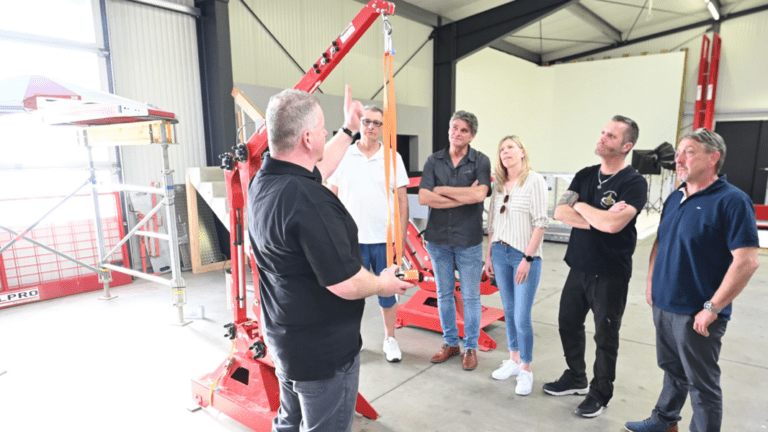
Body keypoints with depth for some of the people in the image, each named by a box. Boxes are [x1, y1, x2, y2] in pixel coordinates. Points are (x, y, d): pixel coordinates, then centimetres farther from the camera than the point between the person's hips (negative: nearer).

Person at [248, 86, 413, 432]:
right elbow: (346, 284, -29)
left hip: (283, 339, 9)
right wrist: (383, 284, -8)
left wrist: (348, 130, 26)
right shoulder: (308, 200, -32)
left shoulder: (262, 181, -2)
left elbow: (315, 170, 16)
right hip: (322, 351, -8)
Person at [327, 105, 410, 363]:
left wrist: (402, 236, -1)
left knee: (387, 293, 11)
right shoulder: (342, 155, 1)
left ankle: (390, 339, 29)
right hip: (351, 238, 0)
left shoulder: (393, 157, 1)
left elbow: (402, 199, 3)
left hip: (384, 238, 0)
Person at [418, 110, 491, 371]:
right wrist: (464, 196, -15)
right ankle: (450, 342, 32)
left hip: (468, 240, -2)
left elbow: (479, 194, -21)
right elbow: (423, 198, -11)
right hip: (438, 239, 3)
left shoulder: (481, 161, -4)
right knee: (444, 293, 14)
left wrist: (442, 189, -12)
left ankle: (471, 347, 26)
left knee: (470, 296, 8)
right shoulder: (434, 161, 2)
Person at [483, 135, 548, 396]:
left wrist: (527, 258, -15)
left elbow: (540, 223, -12)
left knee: (522, 318, -3)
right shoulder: (499, 185, 10)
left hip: (525, 257, -5)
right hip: (500, 253, 5)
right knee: (509, 312, 14)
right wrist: (489, 254, 10)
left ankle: (526, 371, 16)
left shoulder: (534, 181, -7)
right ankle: (514, 360, 30)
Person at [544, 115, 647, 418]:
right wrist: (598, 219, -18)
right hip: (578, 267, 6)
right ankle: (575, 378, 38)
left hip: (611, 274, -6)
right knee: (568, 323, 16)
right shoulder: (585, 175, 5)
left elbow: (613, 224, -29)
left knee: (605, 336, 9)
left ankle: (600, 393, 29)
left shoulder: (634, 183, -14)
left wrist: (581, 206, -12)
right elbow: (559, 212, -5)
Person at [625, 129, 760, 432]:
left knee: (702, 384, 9)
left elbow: (747, 262, -19)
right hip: (663, 306, 7)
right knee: (672, 370, 24)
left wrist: (713, 308, -19)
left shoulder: (732, 201, -15)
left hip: (696, 314, -7)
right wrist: (650, 283, 10)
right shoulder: (675, 198, 8)